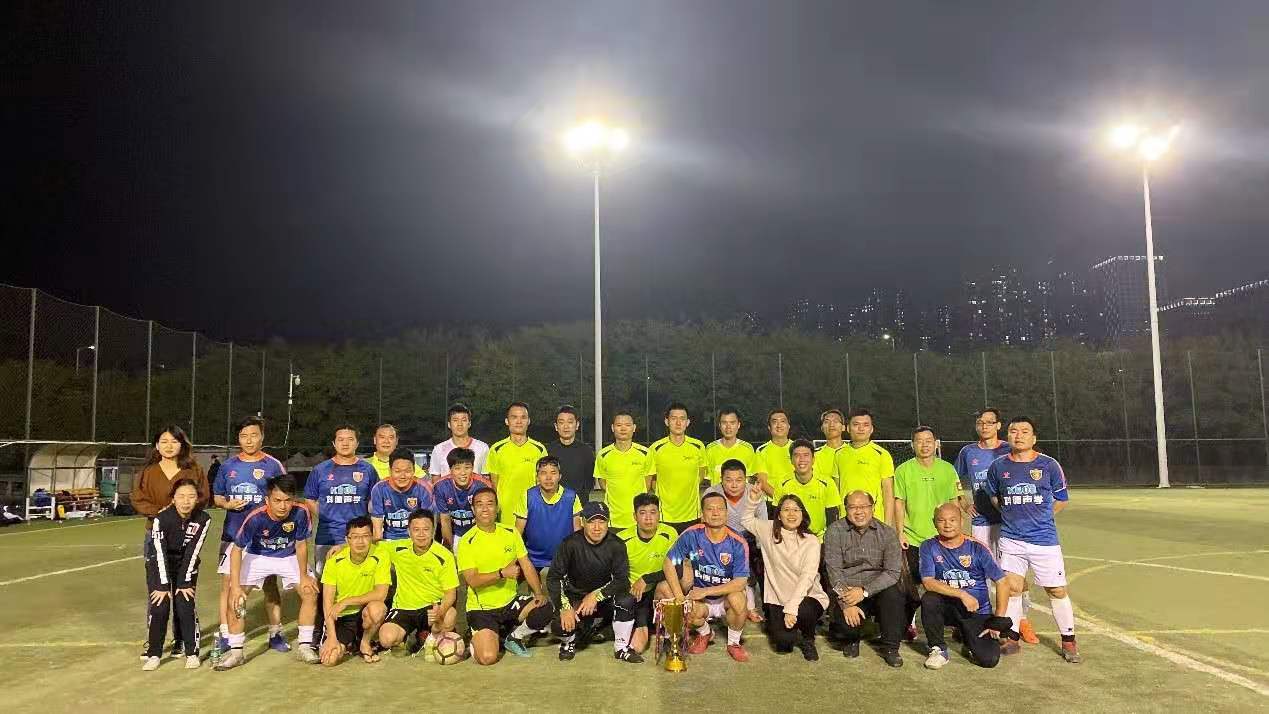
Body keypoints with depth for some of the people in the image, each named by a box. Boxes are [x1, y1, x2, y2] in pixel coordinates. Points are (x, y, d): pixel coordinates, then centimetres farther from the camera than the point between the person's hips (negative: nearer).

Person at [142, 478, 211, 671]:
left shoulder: (203, 519, -22)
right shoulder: (162, 519, -27)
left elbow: (192, 552, -17)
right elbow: (161, 554, -23)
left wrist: (184, 583, -15)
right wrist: (163, 585, -20)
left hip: (186, 564, 1)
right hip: (159, 564, -1)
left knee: (185, 607, -8)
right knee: (159, 607, -9)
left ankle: (192, 652, 5)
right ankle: (154, 654, 6)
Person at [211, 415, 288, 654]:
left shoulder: (273, 465, 1)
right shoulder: (228, 466, 8)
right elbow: (216, 497, 14)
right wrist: (228, 504, -7)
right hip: (232, 535, 2)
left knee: (270, 585, 4)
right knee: (228, 585, 4)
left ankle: (276, 634, 14)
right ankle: (224, 636, 17)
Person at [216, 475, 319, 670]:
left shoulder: (300, 513, -29)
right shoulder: (255, 518, -33)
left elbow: (301, 545, -14)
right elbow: (237, 550, -22)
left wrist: (303, 575, -9)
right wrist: (236, 586, -26)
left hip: (289, 557, 1)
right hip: (257, 556, -1)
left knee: (310, 592, -11)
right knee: (235, 597, -15)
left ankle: (305, 646, 3)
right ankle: (236, 652, 0)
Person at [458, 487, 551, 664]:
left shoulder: (511, 533, 3)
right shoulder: (467, 542, -11)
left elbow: (527, 566, 3)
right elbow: (472, 580, -18)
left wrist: (539, 593, -11)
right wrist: (503, 573, -29)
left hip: (510, 602, 4)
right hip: (482, 608, -4)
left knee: (544, 610, -21)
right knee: (487, 657, -22)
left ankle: (513, 636, 8)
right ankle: (478, 639, 16)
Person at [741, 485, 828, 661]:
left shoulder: (811, 541, -8)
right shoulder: (769, 531, 1)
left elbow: (807, 577, -18)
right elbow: (747, 521, 15)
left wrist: (791, 608, -27)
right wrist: (753, 500, -5)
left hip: (807, 597, -1)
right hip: (777, 600, 1)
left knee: (802, 612, -35)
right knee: (783, 643, -20)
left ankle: (808, 640, 1)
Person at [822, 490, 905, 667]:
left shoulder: (887, 533, 0)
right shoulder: (835, 532, -2)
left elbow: (892, 572, -9)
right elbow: (834, 571, -8)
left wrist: (864, 591, -21)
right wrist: (846, 604, -19)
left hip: (877, 589, 1)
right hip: (845, 592, -1)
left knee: (893, 593, -31)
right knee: (844, 624, -26)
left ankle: (890, 647, -9)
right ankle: (851, 639, 13)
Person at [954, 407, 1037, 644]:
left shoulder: (1009, 451, 1)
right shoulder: (968, 452, 8)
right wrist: (965, 504, 9)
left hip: (1008, 520, -2)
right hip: (980, 520, 2)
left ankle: (1022, 619, 6)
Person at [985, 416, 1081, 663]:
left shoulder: (1049, 465, -3)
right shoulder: (998, 466, 2)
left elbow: (1062, 499, 9)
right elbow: (993, 495, 20)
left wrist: (1038, 516, 10)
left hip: (1044, 538, -2)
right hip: (1010, 539, 2)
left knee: (1057, 590, 3)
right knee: (1011, 587, 4)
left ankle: (1068, 641, 18)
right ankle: (1012, 637, 18)